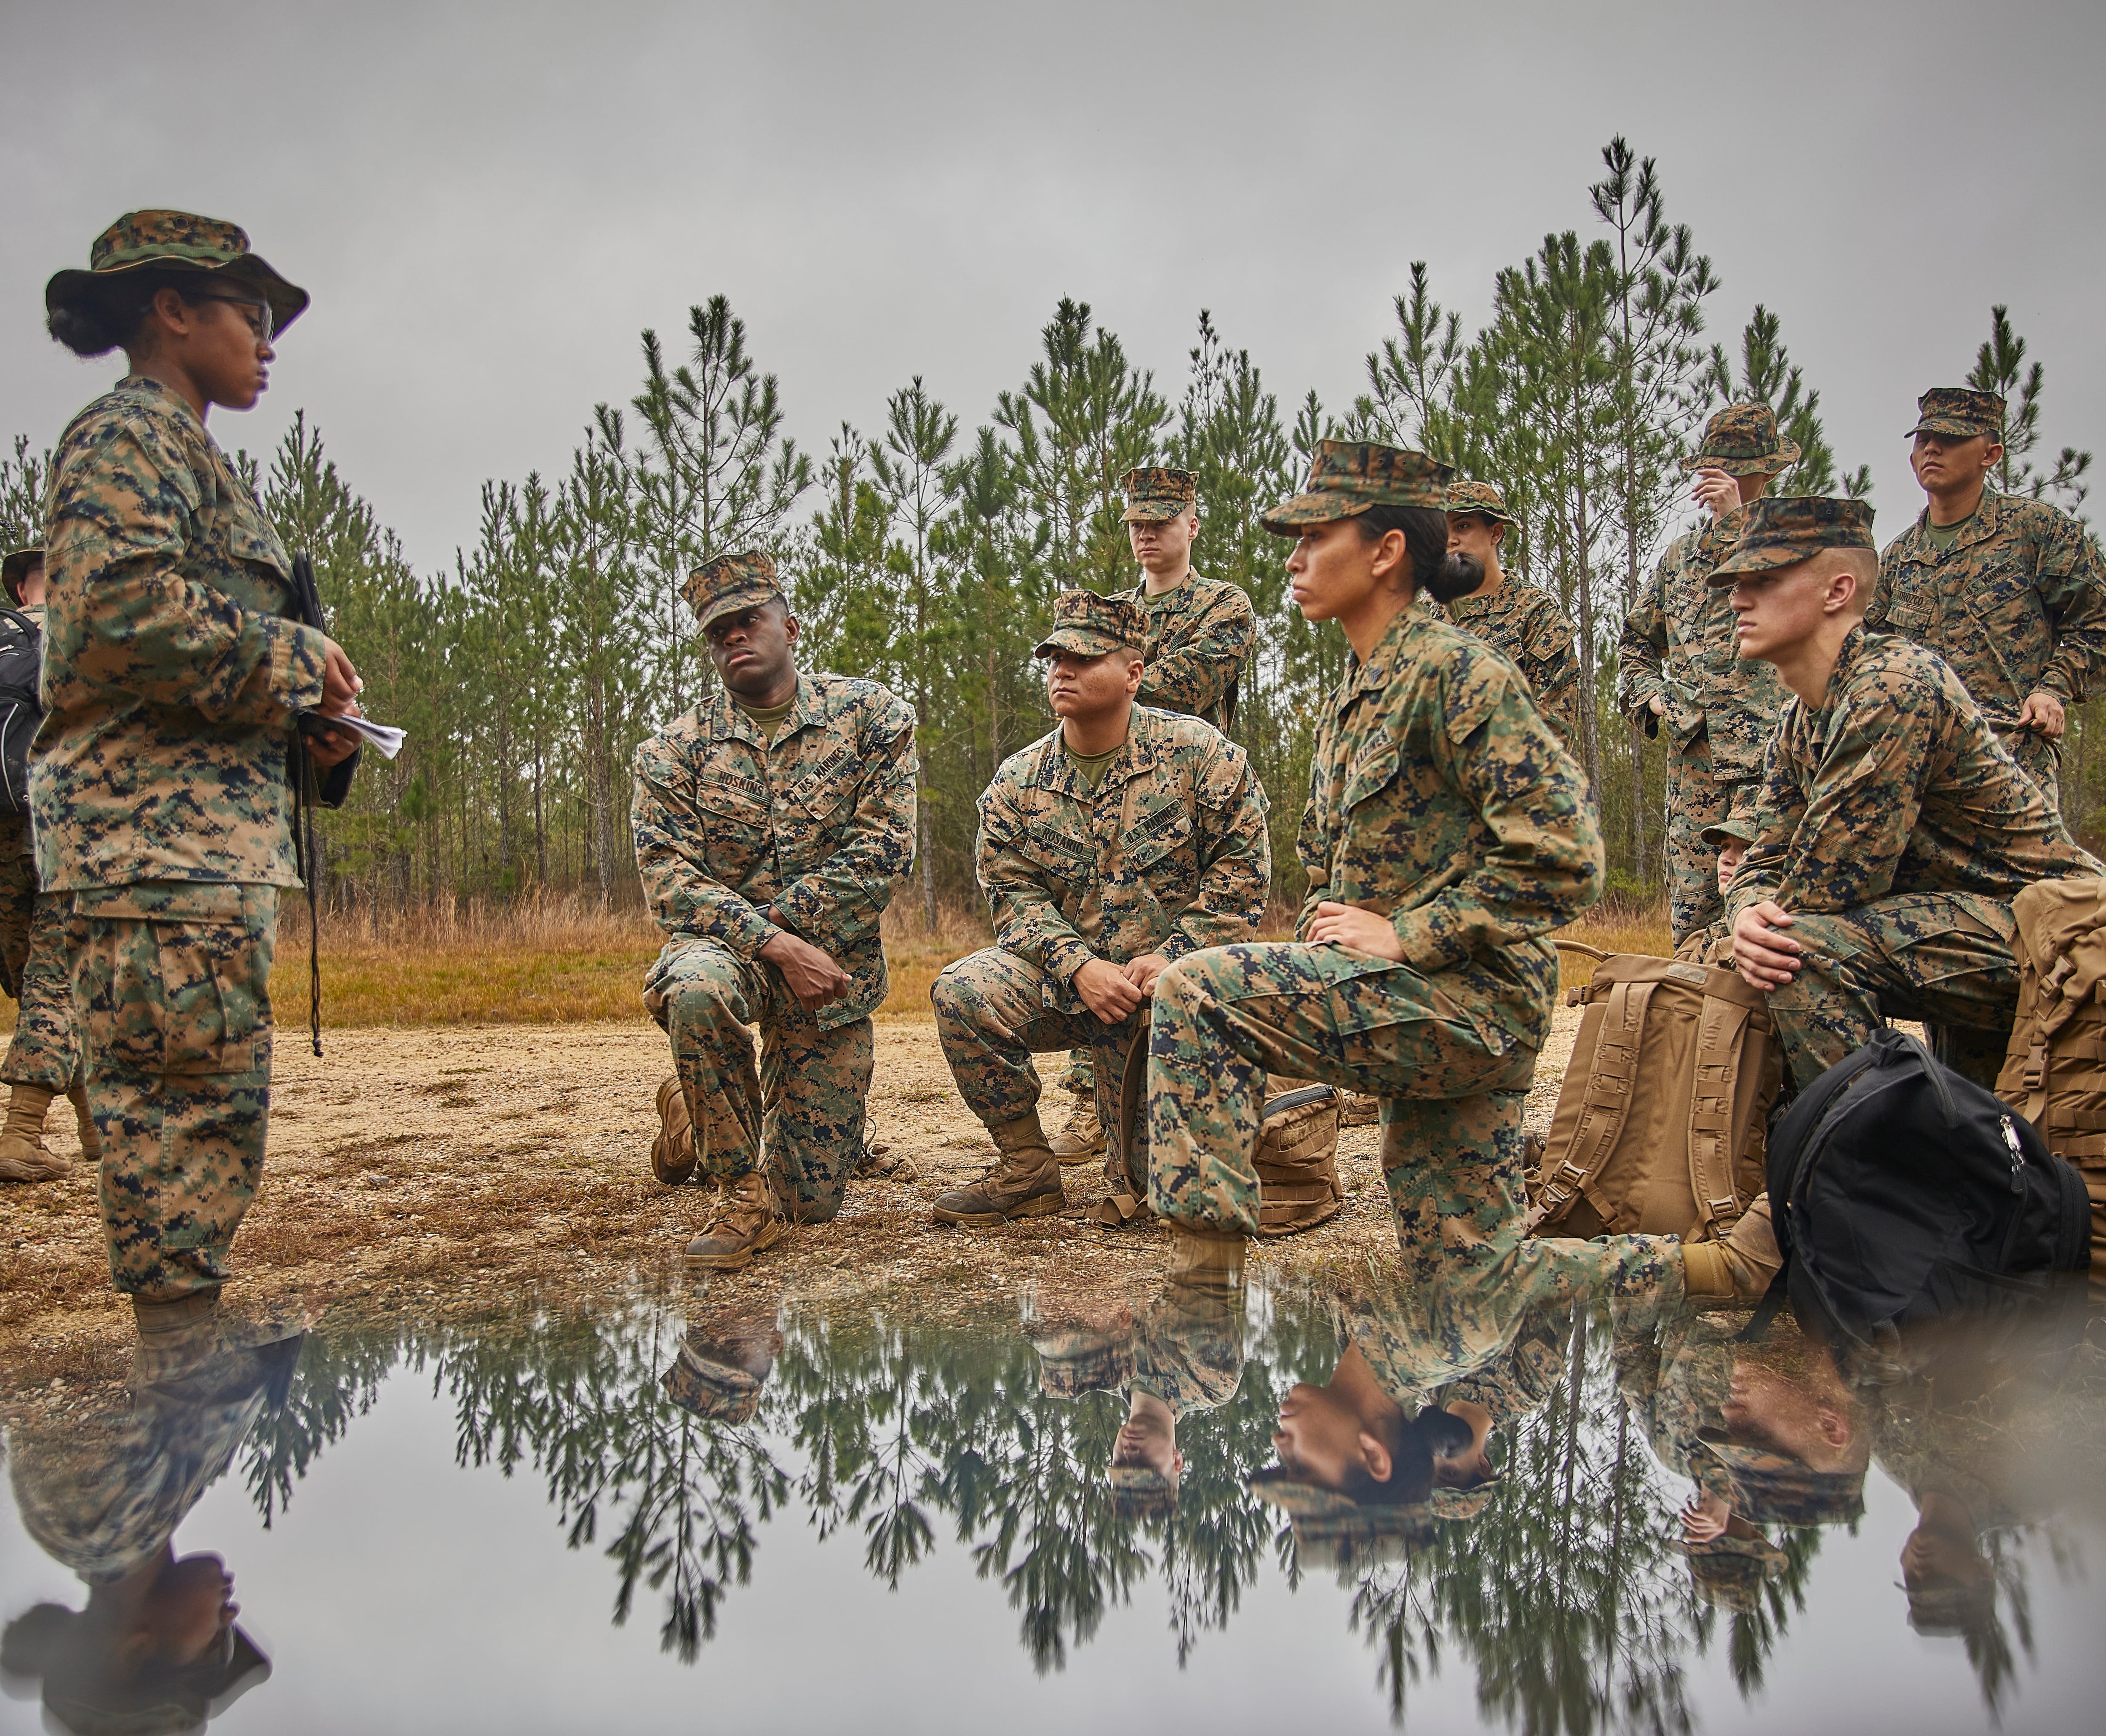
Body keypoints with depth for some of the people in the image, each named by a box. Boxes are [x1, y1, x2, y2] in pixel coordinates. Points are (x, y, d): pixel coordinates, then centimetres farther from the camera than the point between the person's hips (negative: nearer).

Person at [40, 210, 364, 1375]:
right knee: (189, 1109, -10)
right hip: (159, 835, -10)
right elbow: (124, 602, -21)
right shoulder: (127, 433, -4)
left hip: (216, 832, 10)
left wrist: (310, 730, 13)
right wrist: (297, 662, -11)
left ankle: (189, 1369, 21)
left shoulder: (189, 455, 28)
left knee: (213, 1117, 12)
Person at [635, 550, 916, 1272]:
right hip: (721, 944, 0)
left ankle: (698, 1113, 36)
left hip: (834, 966, 1)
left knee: (813, 1200, 3)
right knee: (697, 989, -41)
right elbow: (670, 881, -11)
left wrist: (778, 922, -17)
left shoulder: (870, 715, -3)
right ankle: (744, 1196, -19)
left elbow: (882, 853, -10)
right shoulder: (673, 752, -1)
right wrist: (777, 949, -24)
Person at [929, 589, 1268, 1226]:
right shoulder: (1017, 781, 3)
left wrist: (1170, 957, -16)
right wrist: (1079, 966, -20)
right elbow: (1014, 894, -2)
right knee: (964, 993, -28)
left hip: (1172, 984, -2)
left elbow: (1242, 868, -6)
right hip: (1064, 976, 3)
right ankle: (1028, 1170, -11)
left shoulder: (1198, 753, -5)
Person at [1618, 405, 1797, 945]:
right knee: (1690, 904, 4)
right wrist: (1648, 695, 11)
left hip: (1766, 743, -5)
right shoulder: (1680, 554, 22)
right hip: (1692, 746, 5)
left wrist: (1736, 519, -13)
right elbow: (1638, 640, 30)